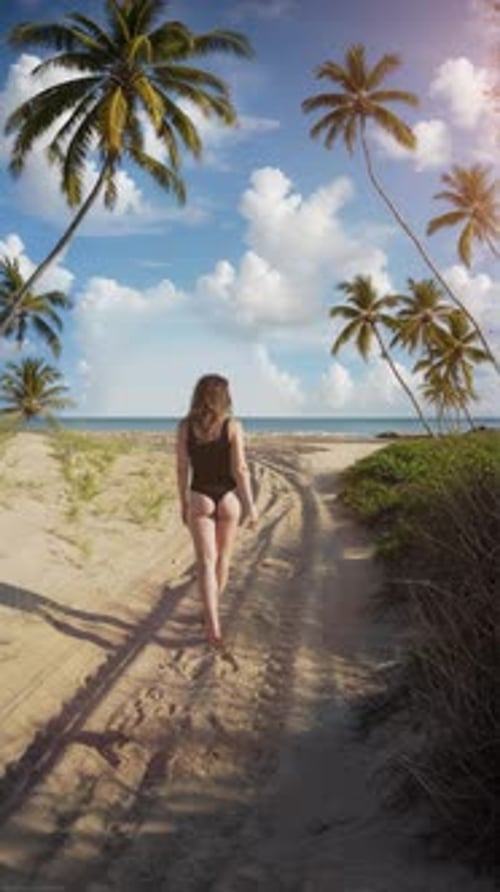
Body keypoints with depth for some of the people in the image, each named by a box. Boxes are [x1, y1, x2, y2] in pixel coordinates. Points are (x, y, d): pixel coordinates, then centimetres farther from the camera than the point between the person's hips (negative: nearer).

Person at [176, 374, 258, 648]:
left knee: (206, 563, -1)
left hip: (200, 498, 0)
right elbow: (239, 470, -12)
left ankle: (213, 626, -14)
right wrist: (250, 505, -7)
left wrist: (183, 503, 11)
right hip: (228, 497, 0)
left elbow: (182, 469, 0)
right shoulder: (233, 426, -9)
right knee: (222, 557, 19)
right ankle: (211, 613, 34)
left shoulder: (185, 427, -3)